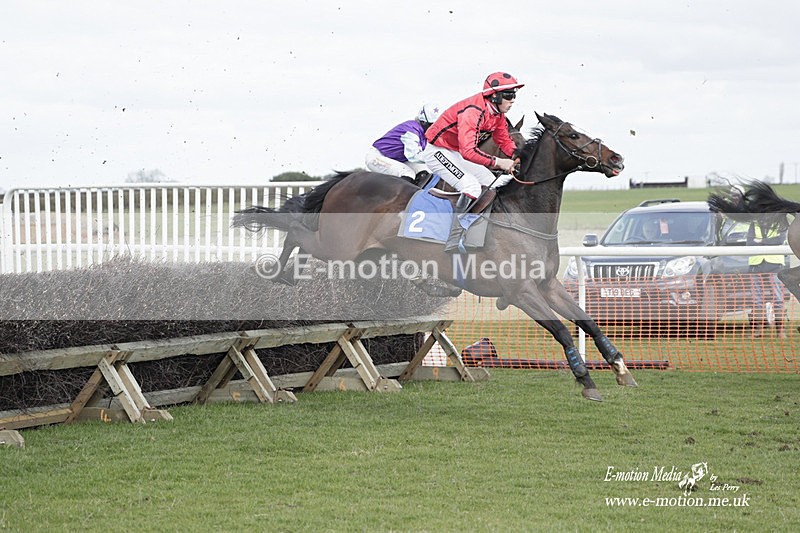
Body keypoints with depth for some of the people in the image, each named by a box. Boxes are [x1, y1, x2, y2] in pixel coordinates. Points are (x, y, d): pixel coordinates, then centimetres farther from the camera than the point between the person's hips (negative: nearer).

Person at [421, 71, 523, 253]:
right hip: (437, 151, -10)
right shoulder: (473, 111, -31)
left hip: (458, 152, 10)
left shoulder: (498, 114, -1)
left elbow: (504, 141, 9)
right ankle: (453, 245, -23)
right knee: (472, 187, -26)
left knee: (495, 186, 6)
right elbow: (468, 151, -42)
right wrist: (497, 162, -43)